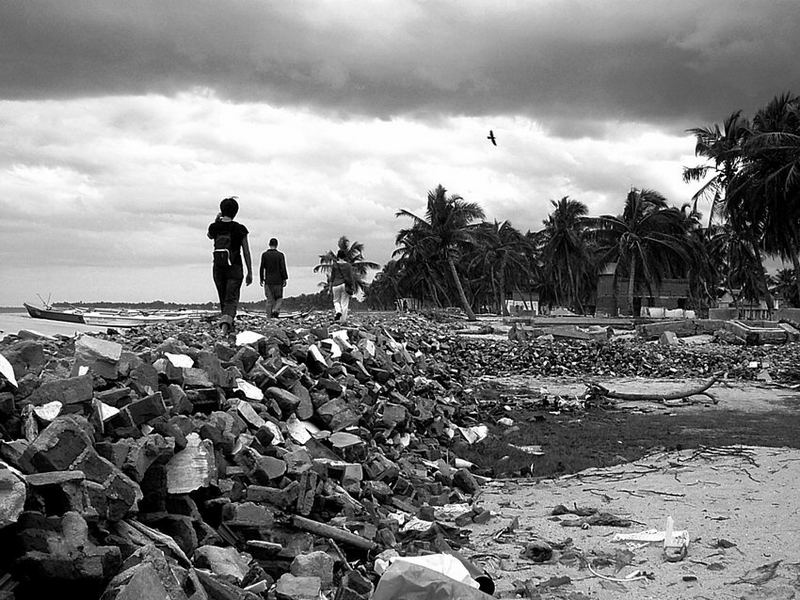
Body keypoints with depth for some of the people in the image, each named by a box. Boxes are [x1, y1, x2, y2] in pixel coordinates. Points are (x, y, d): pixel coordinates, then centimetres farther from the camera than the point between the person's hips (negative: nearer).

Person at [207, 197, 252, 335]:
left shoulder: (214, 227, -1)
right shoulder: (240, 229, -7)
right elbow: (246, 252, -3)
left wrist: (217, 221, 20)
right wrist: (250, 273, 4)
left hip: (218, 268, 3)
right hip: (235, 268, -3)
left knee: (223, 300, 17)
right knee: (231, 300, -3)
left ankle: (228, 329, 23)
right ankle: (226, 324, -29)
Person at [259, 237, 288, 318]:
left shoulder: (264, 254, 0)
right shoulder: (280, 255, -5)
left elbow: (261, 268, 1)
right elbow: (283, 268, -6)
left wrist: (261, 279, 7)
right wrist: (284, 279, -1)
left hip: (268, 281, 2)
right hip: (278, 281, -2)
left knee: (269, 300, 7)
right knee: (279, 298, 10)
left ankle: (269, 315, 5)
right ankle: (276, 310, -12)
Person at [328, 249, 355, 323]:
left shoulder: (334, 265, -1)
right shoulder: (348, 265, -1)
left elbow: (332, 277, 1)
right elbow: (351, 277, -1)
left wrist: (330, 288, 6)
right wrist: (353, 287, 6)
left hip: (336, 285, 0)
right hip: (346, 285, 0)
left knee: (336, 301, 18)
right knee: (344, 303, 6)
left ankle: (338, 311, -9)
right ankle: (343, 320, 5)